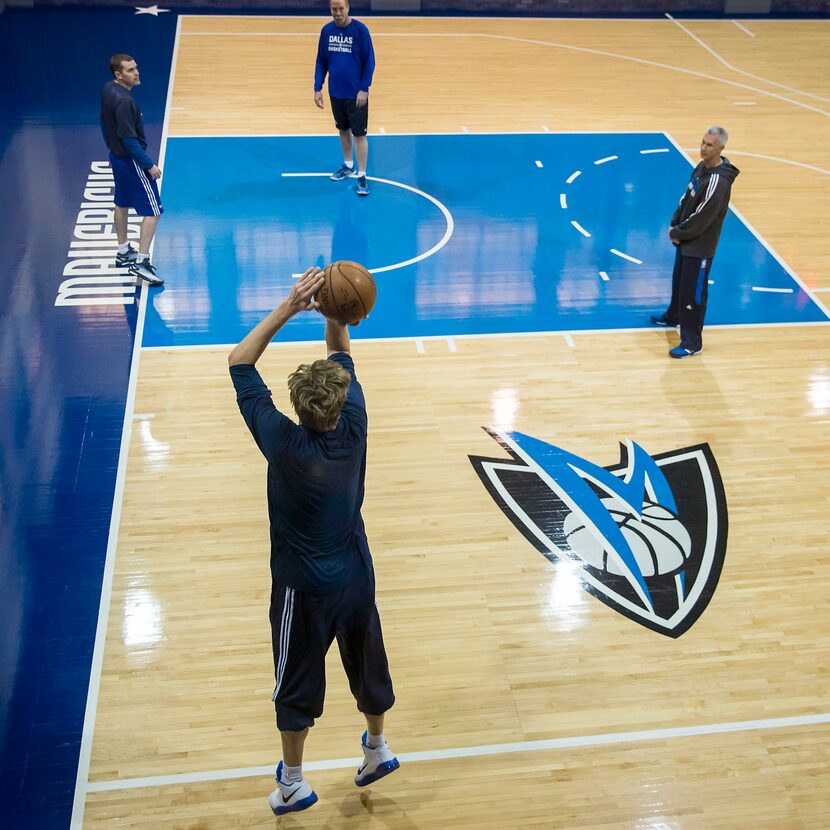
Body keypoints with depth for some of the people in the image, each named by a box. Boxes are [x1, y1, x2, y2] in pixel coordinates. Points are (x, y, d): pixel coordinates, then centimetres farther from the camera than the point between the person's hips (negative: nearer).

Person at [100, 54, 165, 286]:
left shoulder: (108, 90, 1)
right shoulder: (123, 101, -27)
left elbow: (105, 123, 14)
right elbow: (129, 139, -27)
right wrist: (149, 165, -22)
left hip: (116, 156, 10)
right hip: (131, 160, -10)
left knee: (122, 204, 22)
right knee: (152, 211, -5)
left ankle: (123, 253, 36)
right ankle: (141, 262, -7)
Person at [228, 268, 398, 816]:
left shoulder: (283, 443, -27)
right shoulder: (353, 429, -17)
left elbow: (240, 364, -19)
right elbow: (343, 358, -1)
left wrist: (287, 309, -24)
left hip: (302, 587, -4)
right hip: (356, 576, 4)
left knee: (297, 682, 14)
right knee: (367, 664, 23)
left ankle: (293, 782, 30)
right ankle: (377, 750, 45)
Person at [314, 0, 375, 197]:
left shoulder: (360, 29, -12)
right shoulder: (327, 30, 0)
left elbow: (369, 61, -9)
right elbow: (321, 62, 7)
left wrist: (364, 89, -15)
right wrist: (317, 88, 1)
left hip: (355, 94, -4)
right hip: (336, 92, 4)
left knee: (359, 134, -2)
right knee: (343, 130, 17)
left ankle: (362, 176, 5)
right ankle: (348, 165, 35)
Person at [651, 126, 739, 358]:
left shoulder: (718, 181, -28)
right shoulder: (701, 167, 1)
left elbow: (701, 218, -24)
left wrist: (677, 234, -11)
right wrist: (674, 225, 0)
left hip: (700, 247, -9)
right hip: (685, 240, 9)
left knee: (693, 293, -1)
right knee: (678, 281, 28)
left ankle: (692, 343, 9)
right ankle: (673, 316, 51)